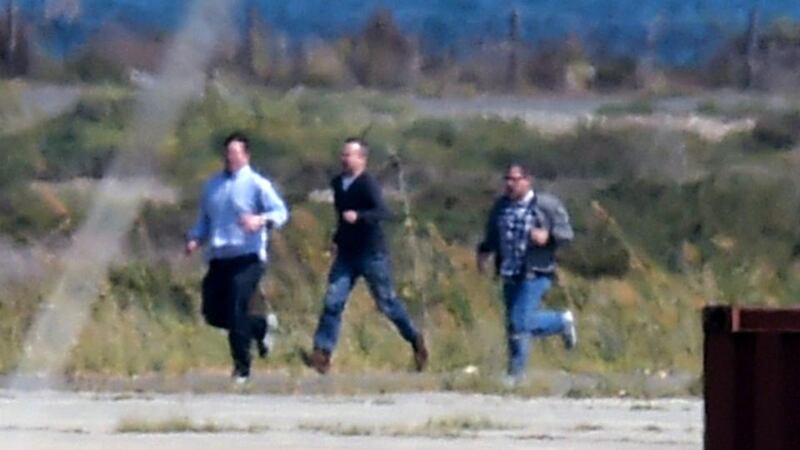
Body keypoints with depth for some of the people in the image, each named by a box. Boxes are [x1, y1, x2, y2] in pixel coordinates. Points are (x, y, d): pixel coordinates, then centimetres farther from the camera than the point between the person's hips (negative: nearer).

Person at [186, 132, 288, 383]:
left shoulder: (257, 185, -2)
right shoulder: (213, 185, 16)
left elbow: (280, 212, -12)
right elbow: (205, 219, 24)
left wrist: (261, 220, -33)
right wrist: (195, 239, 5)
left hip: (247, 259, -6)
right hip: (219, 259, 6)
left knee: (236, 313, -14)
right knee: (213, 314, 4)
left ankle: (242, 368, -3)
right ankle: (261, 327, 27)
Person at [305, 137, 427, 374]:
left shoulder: (367, 184, -15)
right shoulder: (338, 184, 7)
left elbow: (383, 212, -30)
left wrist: (358, 216, -45)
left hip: (372, 253, -6)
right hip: (346, 254, 6)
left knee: (387, 302, 6)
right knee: (333, 301, -9)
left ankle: (415, 340, 28)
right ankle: (322, 353, -12)